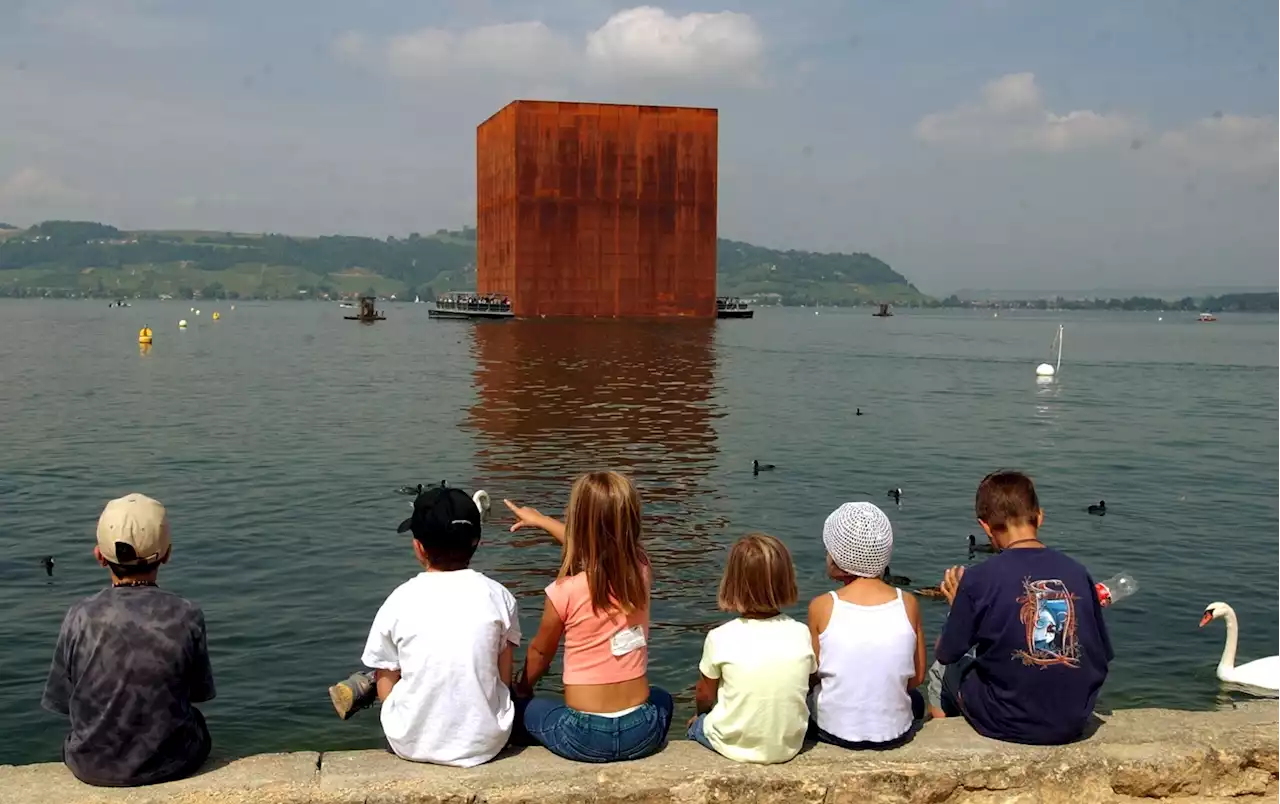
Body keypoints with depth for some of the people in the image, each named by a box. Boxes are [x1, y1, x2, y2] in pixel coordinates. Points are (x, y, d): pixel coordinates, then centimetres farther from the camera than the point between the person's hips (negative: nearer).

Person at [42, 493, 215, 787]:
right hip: (173, 762, -1)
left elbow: (61, 701, -5)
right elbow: (200, 692, -4)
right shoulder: (187, 616, -17)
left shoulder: (81, 618, -16)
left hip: (93, 766, 1)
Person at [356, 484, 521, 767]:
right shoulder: (498, 596, -6)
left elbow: (386, 689, -1)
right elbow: (504, 679, 2)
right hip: (487, 742, 0)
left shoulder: (399, 602, -9)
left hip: (412, 744, 0)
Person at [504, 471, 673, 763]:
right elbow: (595, 544, 17)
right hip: (643, 732, 3)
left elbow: (540, 652, 4)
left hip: (584, 737, -3)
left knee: (523, 707, 26)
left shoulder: (565, 592, -16)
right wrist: (541, 520, 31)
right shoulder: (642, 571, -5)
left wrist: (521, 690, 25)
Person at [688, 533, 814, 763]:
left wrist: (702, 716, 19)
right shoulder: (801, 634, -12)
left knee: (696, 725, 28)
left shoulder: (720, 638, -18)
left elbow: (704, 697, -4)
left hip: (734, 746, -3)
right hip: (790, 746, 3)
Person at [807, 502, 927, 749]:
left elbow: (812, 676, -6)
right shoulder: (908, 603, -10)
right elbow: (917, 678, -1)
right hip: (894, 733, 2)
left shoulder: (822, 607, -15)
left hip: (835, 731, -1)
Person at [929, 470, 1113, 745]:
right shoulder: (1077, 572, -5)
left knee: (942, 670, 25)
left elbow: (947, 654, -6)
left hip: (1009, 725, -4)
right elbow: (1102, 657, 3)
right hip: (1074, 723, 4)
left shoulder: (978, 579, -16)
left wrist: (957, 606, 10)